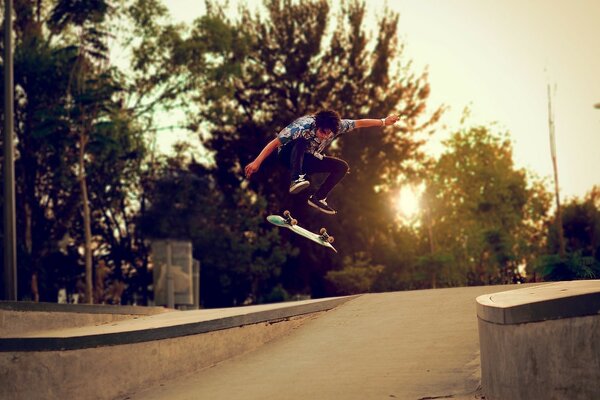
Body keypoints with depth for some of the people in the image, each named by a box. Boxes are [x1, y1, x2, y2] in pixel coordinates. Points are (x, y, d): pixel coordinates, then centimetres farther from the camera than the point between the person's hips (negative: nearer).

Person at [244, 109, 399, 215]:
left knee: (342, 167, -8)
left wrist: (384, 122, -1)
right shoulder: (303, 126, -34)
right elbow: (275, 143, -35)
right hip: (288, 155, -6)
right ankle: (296, 180, -46)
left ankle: (317, 198, -7)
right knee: (301, 140, -37)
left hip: (307, 160, 6)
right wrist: (257, 162, -41)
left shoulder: (337, 126, -19)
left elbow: (359, 123, -5)